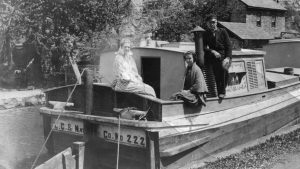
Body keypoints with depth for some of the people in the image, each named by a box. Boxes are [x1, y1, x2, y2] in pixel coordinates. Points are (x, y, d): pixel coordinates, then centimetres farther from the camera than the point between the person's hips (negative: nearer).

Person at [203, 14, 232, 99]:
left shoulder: (222, 31, 12)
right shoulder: (206, 34, 14)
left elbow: (228, 45, 6)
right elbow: (204, 47, 4)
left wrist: (228, 58, -9)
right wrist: (212, 51, -15)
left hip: (224, 55, 0)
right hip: (213, 56, 0)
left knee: (224, 66, -28)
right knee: (217, 66, -29)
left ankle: (223, 90, -15)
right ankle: (219, 91, -23)